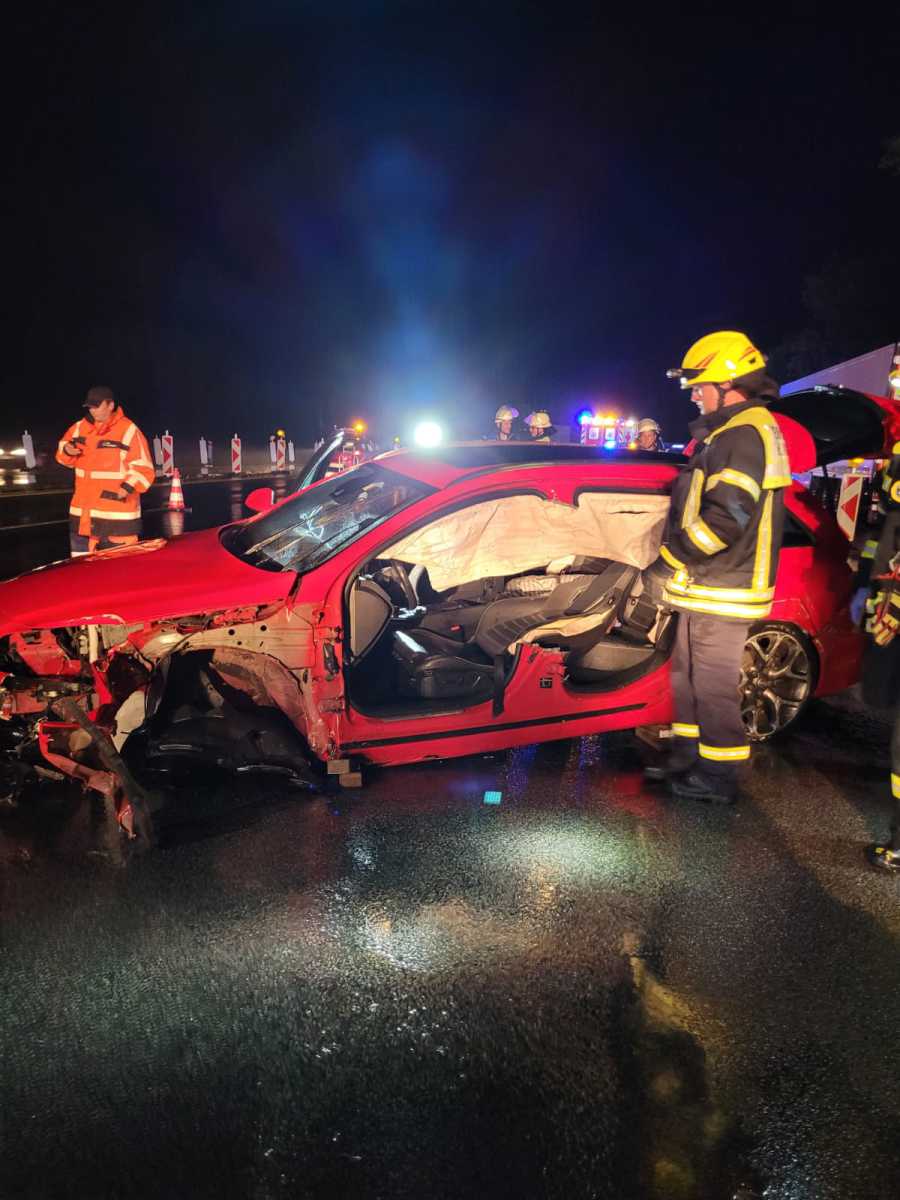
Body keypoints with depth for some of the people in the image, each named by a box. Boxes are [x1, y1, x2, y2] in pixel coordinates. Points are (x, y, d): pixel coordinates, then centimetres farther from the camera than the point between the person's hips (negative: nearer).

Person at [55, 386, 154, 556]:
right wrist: (67, 451, -1)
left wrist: (128, 486, -25)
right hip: (82, 512, 6)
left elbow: (143, 469, -11)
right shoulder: (80, 427, 9)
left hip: (117, 516, -6)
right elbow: (65, 458, 21)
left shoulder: (129, 431, -10)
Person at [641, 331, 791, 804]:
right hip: (706, 587, 10)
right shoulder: (730, 432, 18)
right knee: (689, 676, 18)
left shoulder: (745, 434, -17)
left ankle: (718, 777, 12)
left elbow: (725, 518, -26)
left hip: (722, 589, -10)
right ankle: (688, 759, 31)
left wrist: (669, 562, -19)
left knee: (714, 684, -1)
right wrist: (671, 563, 20)